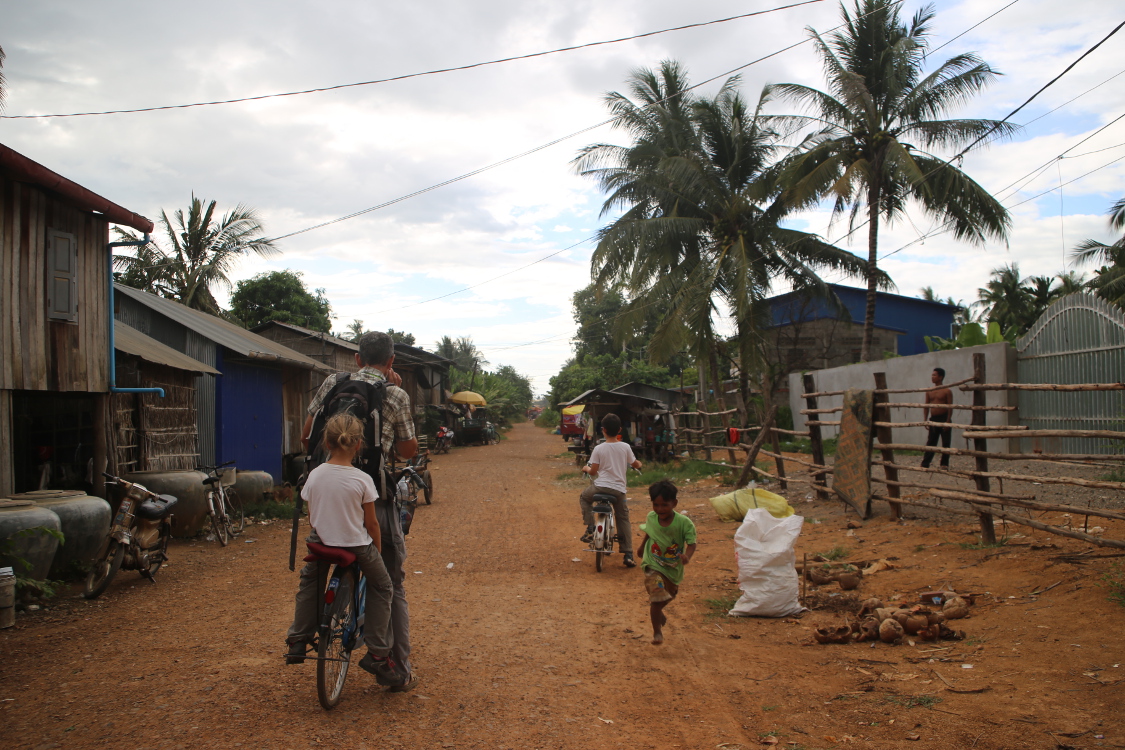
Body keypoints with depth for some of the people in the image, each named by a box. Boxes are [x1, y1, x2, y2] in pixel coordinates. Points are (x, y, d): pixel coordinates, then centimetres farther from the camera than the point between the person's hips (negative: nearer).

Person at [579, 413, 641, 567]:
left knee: (584, 497, 29)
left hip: (601, 487, -2)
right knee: (623, 519, 15)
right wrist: (639, 463, 37)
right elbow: (635, 464, 13)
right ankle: (628, 555, 7)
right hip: (619, 489, 2)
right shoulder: (625, 447, 0)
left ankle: (590, 529, 14)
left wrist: (586, 468, 19)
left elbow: (593, 471, -4)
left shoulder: (598, 449, -6)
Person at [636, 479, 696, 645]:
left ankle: (657, 611, 59)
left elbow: (691, 543, -24)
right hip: (653, 565, -1)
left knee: (670, 595, 25)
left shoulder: (683, 522, -24)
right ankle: (657, 631, 6)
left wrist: (687, 556, -43)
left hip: (674, 567, 1)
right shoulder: (651, 518, -13)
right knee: (657, 598, -13)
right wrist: (642, 546, 19)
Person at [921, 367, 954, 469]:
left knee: (946, 443, 1)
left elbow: (950, 408, -9)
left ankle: (944, 464, 8)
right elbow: (926, 406, 12)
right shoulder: (929, 391, 10)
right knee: (930, 442, 4)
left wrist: (947, 422, -15)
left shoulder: (947, 391, -6)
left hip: (944, 419, -5)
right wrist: (925, 420, 3)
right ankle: (925, 464, 3)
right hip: (933, 419, 5)